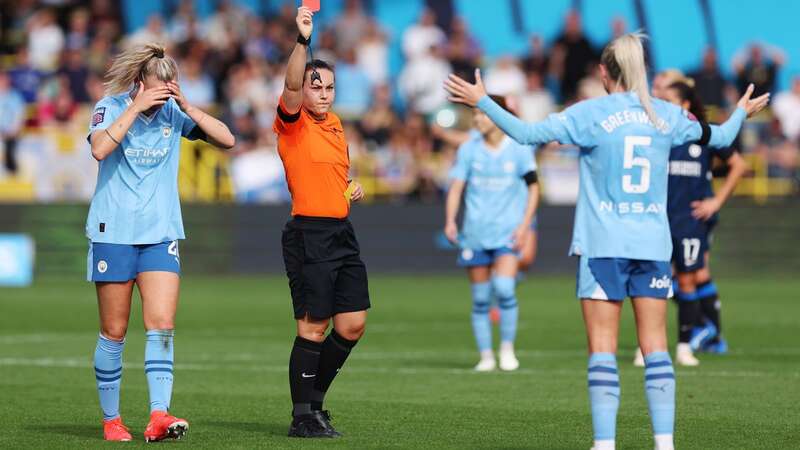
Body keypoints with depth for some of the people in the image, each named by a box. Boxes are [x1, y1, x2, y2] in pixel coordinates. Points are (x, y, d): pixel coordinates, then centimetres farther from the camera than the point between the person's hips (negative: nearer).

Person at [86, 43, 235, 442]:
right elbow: (99, 148, -24)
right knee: (114, 332, 3)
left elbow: (226, 139, -4)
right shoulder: (111, 106, -5)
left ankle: (158, 417, -19)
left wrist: (186, 106, -12)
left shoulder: (173, 112, 3)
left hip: (160, 234, 2)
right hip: (113, 233, -2)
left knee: (162, 325, -12)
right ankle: (111, 420, 14)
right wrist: (136, 108, -23)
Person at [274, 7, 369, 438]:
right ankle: (302, 417, 3)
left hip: (342, 233, 8)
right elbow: (291, 87, -26)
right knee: (313, 327, -6)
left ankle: (313, 397, 23)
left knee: (353, 324, 7)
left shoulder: (334, 124, 17)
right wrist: (302, 40, -39)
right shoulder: (293, 123, -6)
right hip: (309, 235, -8)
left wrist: (352, 188, 11)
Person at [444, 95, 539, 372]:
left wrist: (524, 225, -4)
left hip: (507, 232, -2)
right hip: (475, 234, 2)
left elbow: (533, 188, 6)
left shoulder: (519, 149, -1)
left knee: (504, 289, -19)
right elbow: (456, 186, 1)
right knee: (480, 299, 4)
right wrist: (450, 221, -14)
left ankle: (507, 349, -1)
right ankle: (486, 356, 15)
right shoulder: (469, 149, 4)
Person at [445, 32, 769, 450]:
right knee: (655, 347, 5)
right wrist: (741, 112, 41)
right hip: (652, 244, 3)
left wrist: (481, 100, -1)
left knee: (602, 348, -2)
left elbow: (527, 133, -11)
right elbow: (720, 137, 20)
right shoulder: (667, 116, 5)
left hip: (603, 245, -3)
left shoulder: (590, 114, -6)